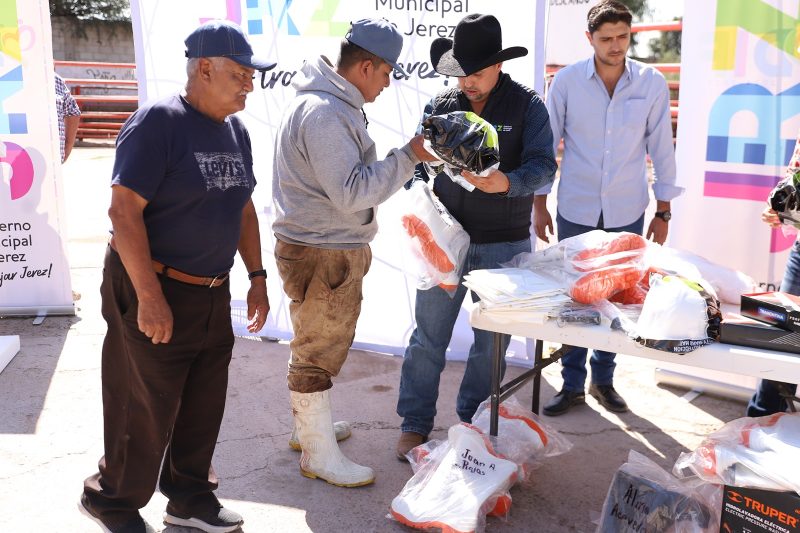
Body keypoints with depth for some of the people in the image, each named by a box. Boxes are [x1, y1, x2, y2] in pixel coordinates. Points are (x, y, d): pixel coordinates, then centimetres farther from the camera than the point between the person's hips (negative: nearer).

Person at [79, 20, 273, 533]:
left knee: (203, 408, 16)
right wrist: (150, 296, -23)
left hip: (213, 294, 8)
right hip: (153, 290, -7)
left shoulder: (236, 131, 9)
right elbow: (124, 210, -20)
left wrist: (257, 276, 13)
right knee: (146, 413, 5)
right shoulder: (159, 121, -15)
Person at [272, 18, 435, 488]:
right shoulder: (323, 114, -23)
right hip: (322, 254, -11)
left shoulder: (334, 105, 12)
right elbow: (351, 191, -27)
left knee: (318, 346, 22)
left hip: (335, 246, 11)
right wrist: (410, 155, -24)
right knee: (320, 353, 2)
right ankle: (320, 455, 17)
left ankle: (309, 425, 40)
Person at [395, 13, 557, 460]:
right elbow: (418, 161, 8)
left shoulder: (527, 105, -3)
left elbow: (544, 166, -13)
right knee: (429, 335, 4)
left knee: (492, 340, 11)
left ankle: (473, 421, 29)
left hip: (504, 245, -1)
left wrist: (506, 183, -33)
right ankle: (416, 423, 18)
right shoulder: (442, 105, 3)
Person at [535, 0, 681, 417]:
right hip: (576, 211, -1)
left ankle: (603, 379, 26)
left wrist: (663, 212, 3)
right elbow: (546, 145, 0)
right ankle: (572, 384, 19)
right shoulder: (567, 81, -6)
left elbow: (661, 148, 2)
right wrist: (539, 204, 0)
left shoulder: (652, 84, -4)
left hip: (627, 213, 1)